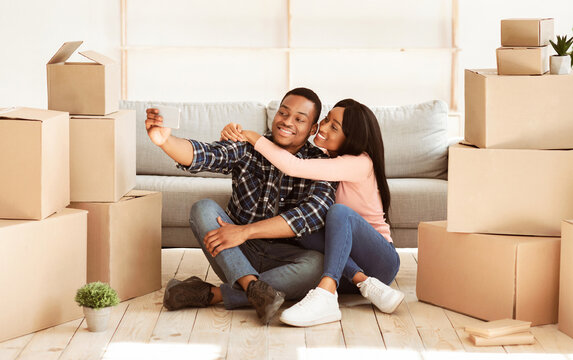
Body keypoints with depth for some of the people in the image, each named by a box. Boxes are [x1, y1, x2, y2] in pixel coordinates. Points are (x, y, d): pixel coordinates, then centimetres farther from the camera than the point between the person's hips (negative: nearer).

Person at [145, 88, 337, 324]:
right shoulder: (248, 147, 2)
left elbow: (315, 212, -21)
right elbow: (204, 155, -15)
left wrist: (245, 231, -29)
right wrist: (165, 141, -38)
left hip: (282, 261, -2)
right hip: (236, 254, 2)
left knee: (317, 264, -34)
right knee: (203, 209, -21)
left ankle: (210, 294, -32)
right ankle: (252, 285, -39)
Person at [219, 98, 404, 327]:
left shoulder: (360, 164, -20)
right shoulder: (325, 159, 4)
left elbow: (294, 167, -30)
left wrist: (253, 137, -21)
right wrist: (235, 132, -10)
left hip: (381, 262, -6)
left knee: (340, 211, -34)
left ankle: (325, 296, -49)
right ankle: (365, 284, -27)